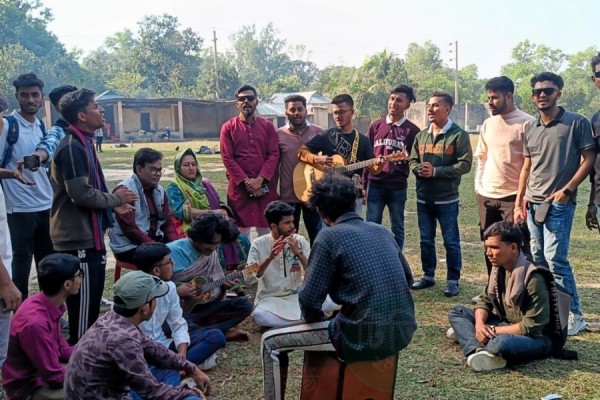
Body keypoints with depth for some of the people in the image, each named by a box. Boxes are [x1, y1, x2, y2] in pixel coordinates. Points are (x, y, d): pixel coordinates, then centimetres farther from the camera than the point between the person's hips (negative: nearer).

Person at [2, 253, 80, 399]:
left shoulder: (51, 304, -6)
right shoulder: (35, 322, -32)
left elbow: (60, 347, 8)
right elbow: (55, 376, -25)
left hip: (46, 368, 9)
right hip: (30, 385, -9)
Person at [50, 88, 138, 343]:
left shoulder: (83, 143, 12)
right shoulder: (71, 147, -19)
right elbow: (81, 194, -25)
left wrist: (113, 204, 7)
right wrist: (114, 199, -10)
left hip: (89, 235, 10)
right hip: (77, 238, -10)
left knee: (92, 299, 19)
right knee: (83, 301, 1)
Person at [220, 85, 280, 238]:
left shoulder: (267, 126, 8)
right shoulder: (228, 127, 3)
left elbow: (274, 154, 0)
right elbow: (227, 158, -4)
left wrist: (259, 179, -12)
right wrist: (246, 181, -12)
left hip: (265, 186, 2)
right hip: (239, 186, -2)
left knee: (265, 229, 8)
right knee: (242, 230, 3)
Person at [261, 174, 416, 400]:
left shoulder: (329, 237, -7)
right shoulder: (382, 231, 12)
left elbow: (310, 300, -11)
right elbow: (407, 279, 22)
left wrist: (314, 318, 11)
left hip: (367, 338, -7)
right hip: (403, 331, 7)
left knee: (271, 342, 8)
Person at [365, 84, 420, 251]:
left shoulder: (412, 130, 0)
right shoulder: (376, 126, 8)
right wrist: (363, 182, 9)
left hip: (398, 187, -2)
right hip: (375, 185, 2)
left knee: (397, 229, 8)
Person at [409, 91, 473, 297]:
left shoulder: (458, 135, -8)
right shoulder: (421, 135, 10)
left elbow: (465, 164, -14)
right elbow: (412, 161, 12)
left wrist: (435, 171, -18)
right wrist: (419, 169, -11)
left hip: (447, 199, -5)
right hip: (423, 198, 5)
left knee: (451, 242, 4)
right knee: (426, 240, 14)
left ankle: (453, 280, 15)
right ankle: (428, 275, 28)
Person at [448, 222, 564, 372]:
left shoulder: (533, 279, -25)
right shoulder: (498, 269, -2)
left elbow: (533, 326, -25)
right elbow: (485, 301, 5)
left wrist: (493, 331, -21)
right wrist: (479, 324, -16)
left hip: (537, 338, -8)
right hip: (507, 325, 8)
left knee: (502, 343, -41)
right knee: (457, 311, 0)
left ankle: (467, 334, -14)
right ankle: (478, 351, -21)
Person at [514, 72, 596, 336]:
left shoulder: (577, 123, -4)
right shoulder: (531, 130, 12)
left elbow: (589, 158, -6)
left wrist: (568, 189, -15)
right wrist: (518, 203, 11)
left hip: (559, 203, -6)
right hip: (533, 203, 6)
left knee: (555, 258, -11)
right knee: (538, 259, 10)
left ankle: (573, 315, 0)